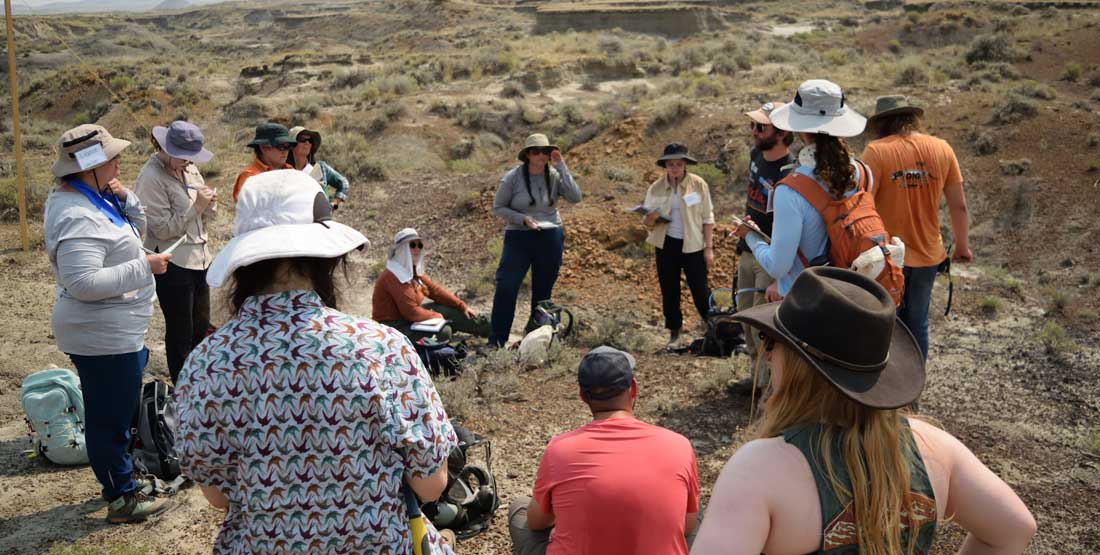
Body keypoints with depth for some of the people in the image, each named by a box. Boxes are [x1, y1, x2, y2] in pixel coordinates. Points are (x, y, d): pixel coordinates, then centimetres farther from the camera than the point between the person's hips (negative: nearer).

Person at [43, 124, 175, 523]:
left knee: (117, 412, 23)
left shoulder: (95, 198, 7)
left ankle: (121, 479, 39)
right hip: (102, 337, -11)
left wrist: (123, 198, -3)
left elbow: (137, 228, 16)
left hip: (116, 332, 11)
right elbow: (84, 282, -31)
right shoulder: (78, 217, -25)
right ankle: (122, 499, 16)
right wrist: (144, 266, -26)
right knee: (110, 417, 3)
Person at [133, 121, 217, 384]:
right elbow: (163, 228, -17)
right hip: (172, 263, -8)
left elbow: (205, 217, 15)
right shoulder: (151, 177, -14)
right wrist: (196, 206, -19)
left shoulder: (189, 169, 9)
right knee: (180, 333, 4)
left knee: (201, 327, 17)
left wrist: (209, 204, -7)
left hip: (199, 257, 8)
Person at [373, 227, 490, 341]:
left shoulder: (413, 270, 3)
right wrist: (437, 316, -11)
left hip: (408, 318, 9)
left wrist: (462, 306, 7)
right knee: (443, 331, -22)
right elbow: (411, 312, -26)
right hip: (393, 327, -9)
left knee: (446, 309, 7)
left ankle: (480, 327, 22)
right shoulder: (394, 276, -25)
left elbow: (435, 290, 10)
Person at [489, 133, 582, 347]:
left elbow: (575, 197, -14)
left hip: (550, 238, 2)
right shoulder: (513, 177, -7)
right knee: (506, 287, -10)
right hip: (518, 237, -2)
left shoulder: (554, 176, -2)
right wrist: (523, 219, -17)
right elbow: (498, 207, -2)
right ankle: (496, 340, -4)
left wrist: (562, 167, -17)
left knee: (543, 289, 10)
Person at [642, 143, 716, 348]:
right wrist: (650, 219, -21)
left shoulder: (698, 185, -7)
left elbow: (707, 218, -3)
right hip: (666, 245, 3)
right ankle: (674, 332, 25)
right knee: (669, 290, 10)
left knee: (700, 288, 0)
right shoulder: (656, 188, -2)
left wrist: (709, 248, -6)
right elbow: (648, 222, 4)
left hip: (693, 245, -3)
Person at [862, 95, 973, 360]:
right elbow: (959, 205, 2)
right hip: (928, 255, 4)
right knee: (916, 325, 17)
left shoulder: (877, 151, -14)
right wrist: (962, 246, 15)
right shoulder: (942, 148, -1)